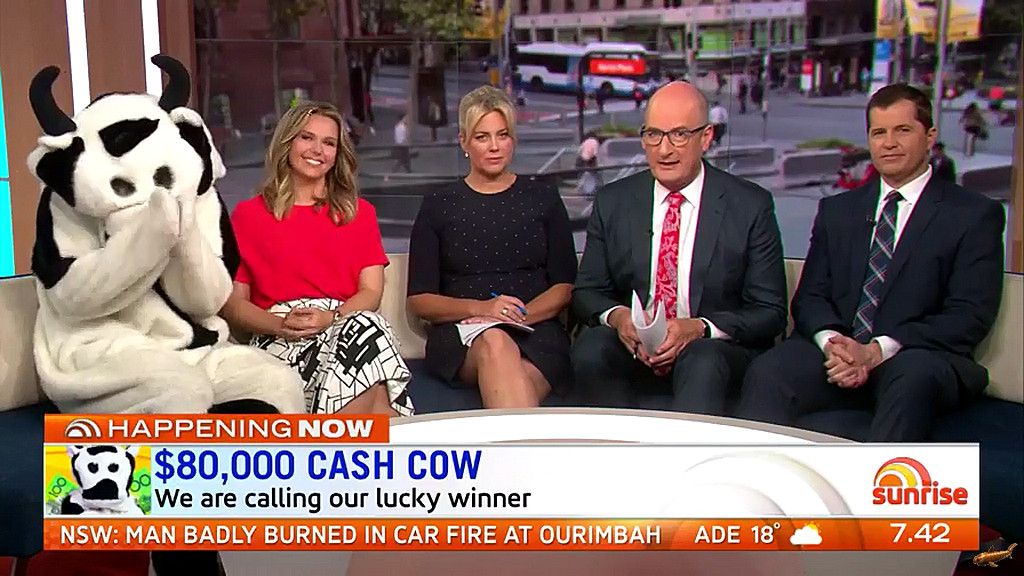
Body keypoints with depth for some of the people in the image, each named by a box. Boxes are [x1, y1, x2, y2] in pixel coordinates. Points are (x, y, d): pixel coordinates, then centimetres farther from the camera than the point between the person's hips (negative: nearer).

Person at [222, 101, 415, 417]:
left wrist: (332, 317, -14)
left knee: (365, 326, -38)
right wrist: (281, 325, -12)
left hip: (348, 322, 2)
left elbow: (371, 291, 8)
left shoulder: (360, 212, 23)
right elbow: (233, 303, 9)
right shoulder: (248, 214, 17)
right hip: (279, 340, -2)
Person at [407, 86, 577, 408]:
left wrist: (521, 314, -10)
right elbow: (419, 299, 7)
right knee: (494, 343, -38)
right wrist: (480, 308, -12)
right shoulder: (437, 208, 13)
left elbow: (566, 286, 11)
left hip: (535, 330, 1)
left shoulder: (543, 199, 16)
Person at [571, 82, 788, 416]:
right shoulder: (612, 202, 6)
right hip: (631, 345, 3)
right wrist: (616, 316, -15)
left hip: (717, 347, -3)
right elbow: (587, 291, 9)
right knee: (590, 348, -28)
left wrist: (700, 328, -20)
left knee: (703, 363, -36)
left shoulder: (751, 207, -2)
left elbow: (770, 312, -2)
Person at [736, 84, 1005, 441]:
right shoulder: (836, 210, 21)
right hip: (834, 353, 3)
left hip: (918, 360, -3)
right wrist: (832, 342, -11)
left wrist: (878, 350, -16)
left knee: (915, 374, -38)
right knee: (766, 373, -28)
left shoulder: (975, 215, 8)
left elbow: (971, 315, -3)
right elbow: (809, 296, 14)